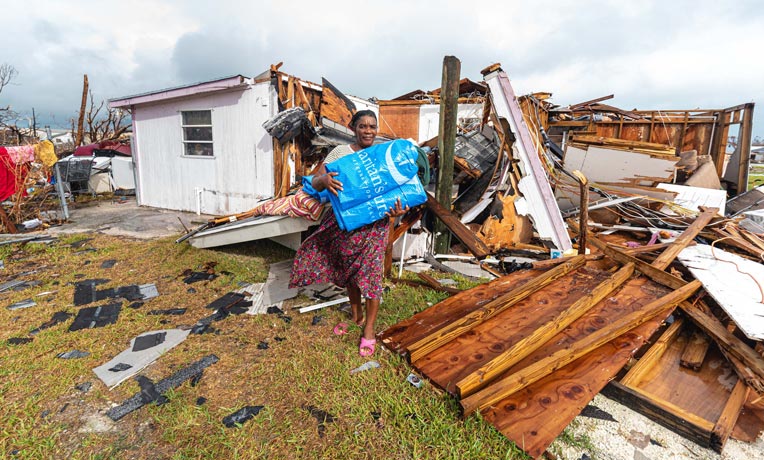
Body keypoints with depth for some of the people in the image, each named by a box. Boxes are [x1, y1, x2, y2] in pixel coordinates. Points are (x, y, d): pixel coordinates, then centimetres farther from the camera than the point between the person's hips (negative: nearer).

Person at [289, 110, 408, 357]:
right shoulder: (340, 152, -3)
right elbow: (315, 183, -6)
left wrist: (398, 209, -20)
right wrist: (324, 179, -31)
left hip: (373, 223, -1)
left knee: (371, 274, 1)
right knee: (349, 271, 15)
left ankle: (369, 329, 20)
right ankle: (356, 317, 39)